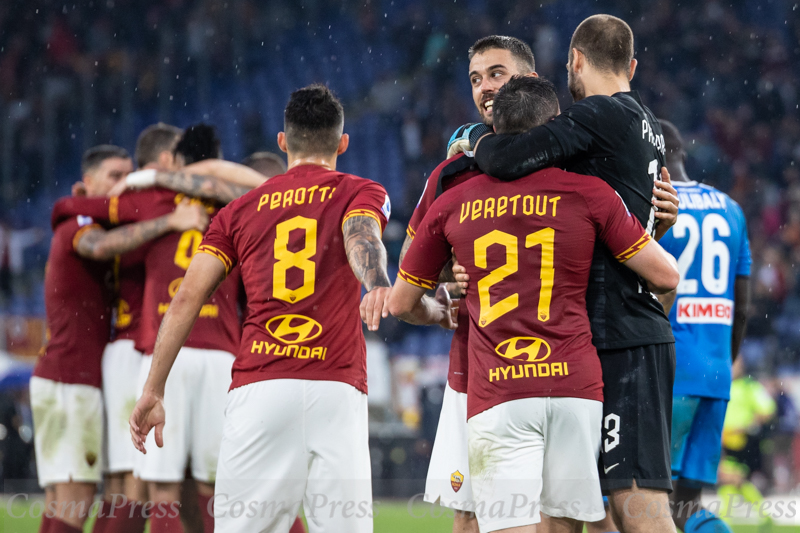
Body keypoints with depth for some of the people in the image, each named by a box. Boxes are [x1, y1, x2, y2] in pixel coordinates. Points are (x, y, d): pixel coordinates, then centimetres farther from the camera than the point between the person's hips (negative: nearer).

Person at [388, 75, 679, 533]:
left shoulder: (452, 204, 8)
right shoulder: (588, 194, 3)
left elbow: (401, 303, 19)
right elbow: (667, 276, 5)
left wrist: (442, 316, 40)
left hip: (497, 395, 0)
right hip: (574, 385, 0)